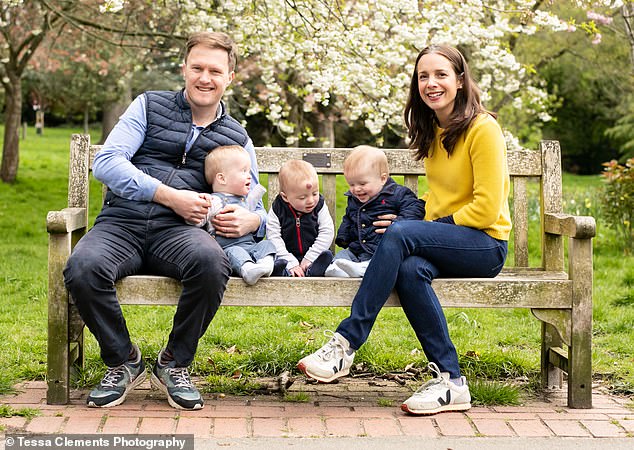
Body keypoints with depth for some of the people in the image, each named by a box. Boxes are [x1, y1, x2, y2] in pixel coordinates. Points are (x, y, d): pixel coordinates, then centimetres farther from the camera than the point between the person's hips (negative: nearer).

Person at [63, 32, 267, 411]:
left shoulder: (236, 138, 20)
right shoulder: (150, 106, 13)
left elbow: (255, 205, 22)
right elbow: (106, 162, 0)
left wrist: (251, 220, -6)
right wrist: (170, 196, -10)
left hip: (176, 231, 1)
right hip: (121, 223, 0)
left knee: (211, 261, -36)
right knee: (82, 268, -34)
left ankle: (175, 364, -10)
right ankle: (123, 362, -4)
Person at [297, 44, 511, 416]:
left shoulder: (483, 128, -10)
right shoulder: (433, 132, 13)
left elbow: (487, 208, -15)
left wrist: (422, 228, -14)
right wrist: (421, 231, 4)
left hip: (486, 245, -6)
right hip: (445, 243, 6)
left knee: (399, 233, -31)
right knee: (410, 269, -31)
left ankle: (347, 344, -29)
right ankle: (451, 382, -27)